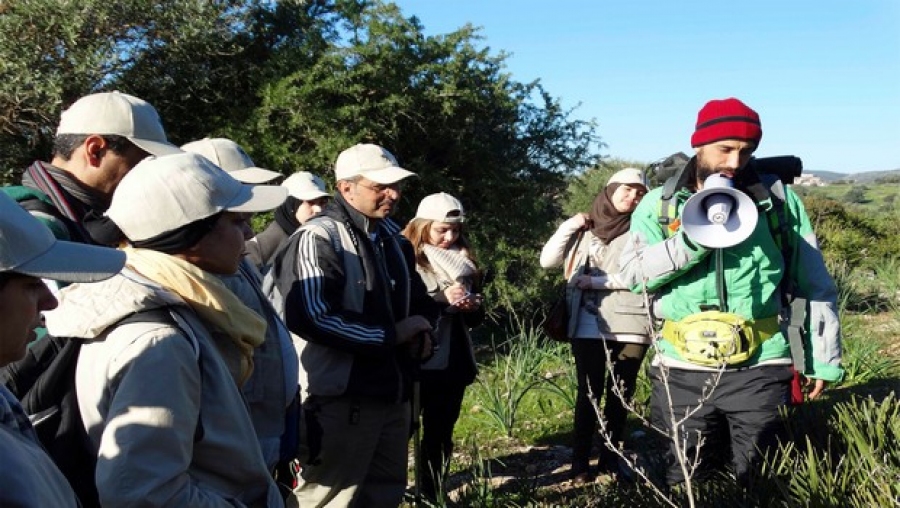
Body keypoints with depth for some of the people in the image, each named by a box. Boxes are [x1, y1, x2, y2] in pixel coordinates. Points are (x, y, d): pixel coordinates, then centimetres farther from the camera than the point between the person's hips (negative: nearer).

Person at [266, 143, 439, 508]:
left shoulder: (392, 237, 14)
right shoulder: (319, 239, -13)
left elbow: (417, 297, 27)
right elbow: (312, 319, -24)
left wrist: (422, 330, 3)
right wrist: (392, 335, -16)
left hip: (392, 393, 9)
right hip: (341, 400, -8)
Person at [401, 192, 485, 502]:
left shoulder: (463, 261, 11)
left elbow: (475, 319, 17)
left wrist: (473, 306, -6)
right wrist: (442, 299, -21)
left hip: (453, 361, 6)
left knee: (441, 433, 12)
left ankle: (433, 495, 23)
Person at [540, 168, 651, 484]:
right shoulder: (584, 229, 11)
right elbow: (547, 261, 6)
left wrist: (598, 281, -11)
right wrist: (568, 227, -4)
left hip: (628, 327, 0)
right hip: (587, 326, 1)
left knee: (620, 396, 9)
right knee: (589, 394, 1)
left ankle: (610, 461, 20)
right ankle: (580, 464, 8)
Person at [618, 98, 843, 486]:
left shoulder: (777, 200, 6)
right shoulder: (659, 204, 6)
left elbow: (814, 284, 8)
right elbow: (634, 274, -7)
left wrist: (823, 358, 5)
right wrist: (694, 239, -17)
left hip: (760, 371, 0)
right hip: (683, 373, 1)